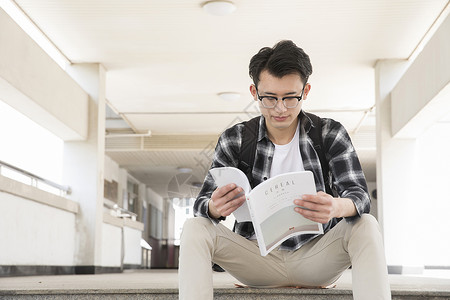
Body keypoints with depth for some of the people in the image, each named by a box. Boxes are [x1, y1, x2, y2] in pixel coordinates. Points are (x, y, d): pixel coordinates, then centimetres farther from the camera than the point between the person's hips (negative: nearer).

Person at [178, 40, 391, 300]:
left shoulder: (331, 134, -3)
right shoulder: (234, 140, -2)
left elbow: (360, 195, -13)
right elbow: (203, 202, -7)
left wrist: (338, 208, -40)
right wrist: (214, 208, -35)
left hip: (315, 258, 0)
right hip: (257, 257, 1)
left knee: (365, 226, -28)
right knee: (195, 228, -22)